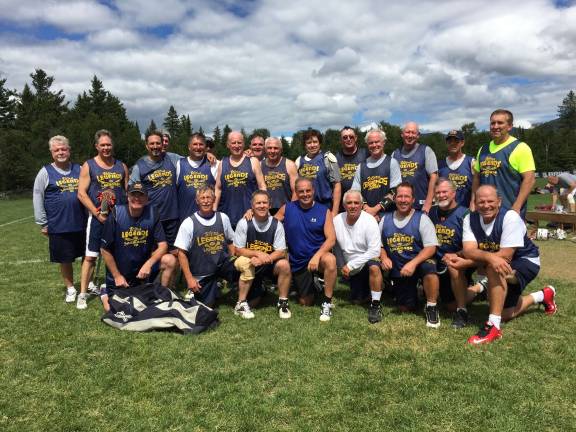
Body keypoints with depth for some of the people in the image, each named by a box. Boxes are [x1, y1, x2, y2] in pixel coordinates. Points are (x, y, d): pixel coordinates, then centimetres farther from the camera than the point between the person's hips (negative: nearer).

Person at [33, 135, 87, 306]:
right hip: (59, 226, -2)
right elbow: (38, 199, -1)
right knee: (65, 259, 9)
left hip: (81, 224, 2)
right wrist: (43, 224, -3)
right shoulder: (45, 172, -1)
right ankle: (70, 289, 27)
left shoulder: (79, 169, 7)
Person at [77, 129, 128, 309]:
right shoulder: (88, 166, 0)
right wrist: (97, 213, -13)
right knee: (90, 256, -2)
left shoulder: (122, 166, 10)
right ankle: (83, 294, 5)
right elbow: (81, 194, -6)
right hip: (98, 217, -3)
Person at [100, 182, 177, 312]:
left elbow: (163, 245, -11)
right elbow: (105, 250, -9)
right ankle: (105, 293, 31)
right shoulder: (116, 215, -15)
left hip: (144, 266, 1)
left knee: (170, 260, -23)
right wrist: (117, 276, -8)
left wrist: (148, 264, -26)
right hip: (119, 271, -1)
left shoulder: (152, 213, -10)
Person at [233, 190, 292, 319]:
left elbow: (281, 252, -12)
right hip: (249, 265, -1)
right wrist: (258, 253, -26)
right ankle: (241, 304, -6)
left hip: (269, 265, 1)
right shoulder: (244, 223, -14)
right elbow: (238, 250, -10)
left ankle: (282, 301, -6)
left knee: (284, 265, -27)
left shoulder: (276, 224, -12)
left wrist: (263, 259, -29)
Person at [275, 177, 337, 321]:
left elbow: (331, 239, -16)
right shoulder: (287, 209, -1)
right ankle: (312, 285, 44)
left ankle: (327, 303, -19)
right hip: (297, 262, 2)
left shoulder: (324, 211, -7)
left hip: (317, 256, -2)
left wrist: (317, 256, -30)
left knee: (330, 260, -39)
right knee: (306, 303, 7)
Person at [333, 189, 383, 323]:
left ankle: (375, 305, -21)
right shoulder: (337, 220, -8)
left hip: (369, 260, -4)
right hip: (352, 270, 5)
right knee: (356, 300, 6)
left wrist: (350, 265, -24)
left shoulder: (369, 221, -20)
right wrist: (344, 267, -2)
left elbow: (374, 251, -25)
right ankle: (366, 289, 39)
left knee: (373, 266, -38)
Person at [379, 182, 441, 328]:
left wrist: (413, 263, -28)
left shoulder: (422, 218, -8)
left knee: (428, 266, -38)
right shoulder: (385, 219, 4)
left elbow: (431, 247, -15)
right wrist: (384, 257, -12)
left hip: (419, 263, -3)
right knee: (405, 309, 0)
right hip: (398, 271, 3)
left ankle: (431, 307, -16)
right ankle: (412, 294, 37)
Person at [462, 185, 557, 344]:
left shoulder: (510, 217, -27)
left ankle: (493, 326, -29)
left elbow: (506, 256, -32)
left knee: (494, 269, -37)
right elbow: (468, 251, -26)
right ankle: (543, 296, 39)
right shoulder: (470, 219, -14)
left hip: (525, 261, -6)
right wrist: (489, 257, -49)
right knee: (504, 313, 12)